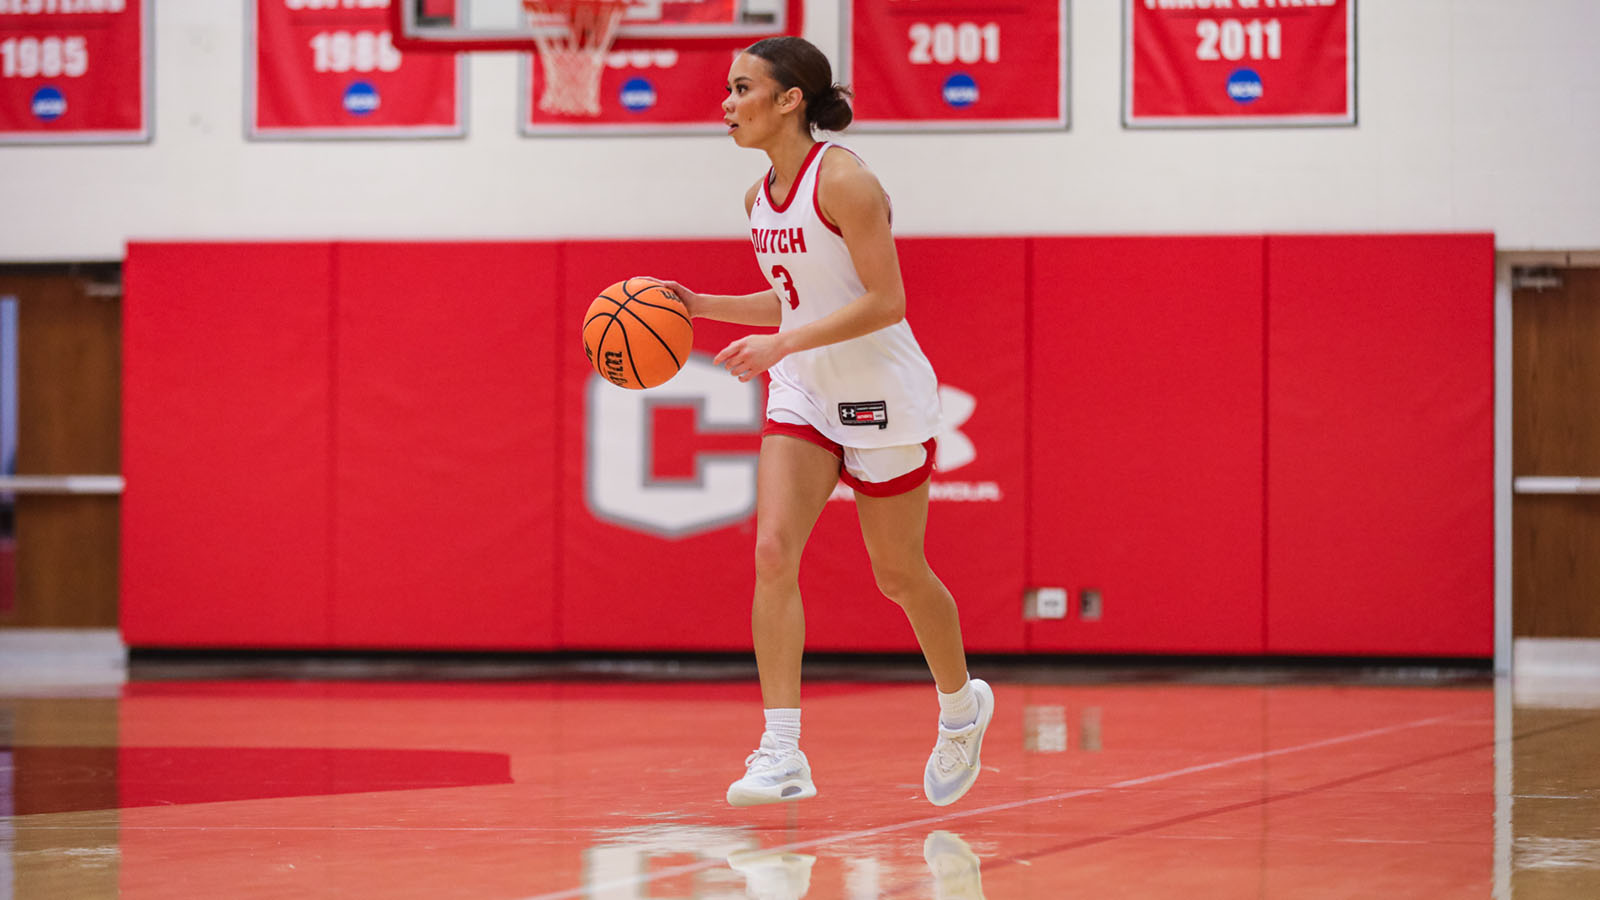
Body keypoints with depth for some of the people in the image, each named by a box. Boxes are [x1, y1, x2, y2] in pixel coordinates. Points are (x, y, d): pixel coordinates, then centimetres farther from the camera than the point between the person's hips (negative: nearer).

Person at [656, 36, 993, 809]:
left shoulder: (842, 181, -19)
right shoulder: (760, 197, 5)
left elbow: (886, 301, -22)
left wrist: (783, 343, -28)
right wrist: (704, 305, 6)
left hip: (882, 397, -6)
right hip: (804, 397, 6)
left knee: (899, 576, 8)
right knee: (772, 551, -14)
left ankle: (962, 707, 36)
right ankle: (782, 753, -17)